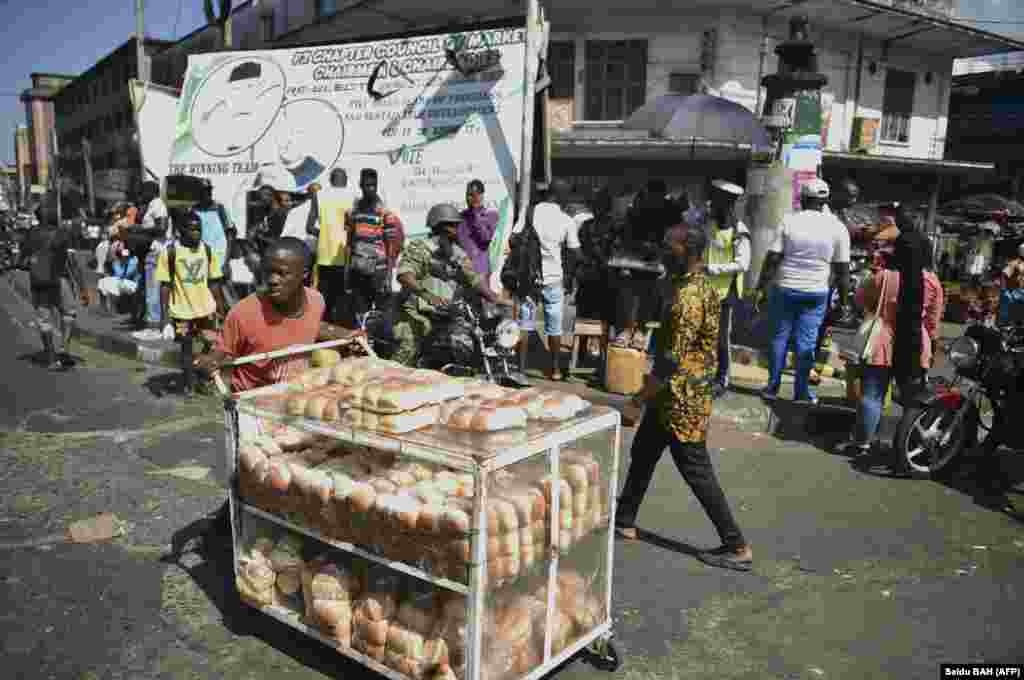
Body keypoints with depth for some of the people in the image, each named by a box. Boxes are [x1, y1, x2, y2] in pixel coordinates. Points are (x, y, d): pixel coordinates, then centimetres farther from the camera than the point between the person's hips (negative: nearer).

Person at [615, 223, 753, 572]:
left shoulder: (688, 297, -23)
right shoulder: (702, 287, 9)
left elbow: (674, 358, -25)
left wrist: (640, 396, -16)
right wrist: (654, 382, 22)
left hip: (680, 398, -10)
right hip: (677, 394, 10)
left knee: (697, 472, -1)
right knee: (642, 454, 19)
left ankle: (737, 547, 9)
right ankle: (624, 521, 32)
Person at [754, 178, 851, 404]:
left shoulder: (789, 221, -4)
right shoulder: (837, 228, 0)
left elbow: (772, 259, -7)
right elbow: (842, 269, 1)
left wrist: (761, 288, -1)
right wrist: (843, 300, 9)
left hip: (786, 289, 0)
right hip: (816, 293, 1)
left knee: (780, 338, 9)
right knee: (806, 341, 6)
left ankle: (772, 387, 14)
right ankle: (802, 392, 12)